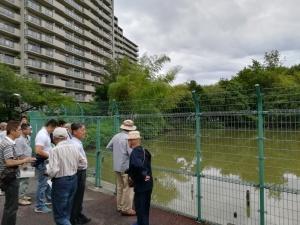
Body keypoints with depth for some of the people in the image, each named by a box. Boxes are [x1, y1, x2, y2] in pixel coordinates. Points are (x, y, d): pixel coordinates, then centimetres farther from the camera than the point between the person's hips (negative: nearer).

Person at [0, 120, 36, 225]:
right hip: (10, 177, -10)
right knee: (11, 207, 0)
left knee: (9, 205, 21)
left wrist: (21, 160, 10)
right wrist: (24, 160, -18)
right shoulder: (8, 144, -20)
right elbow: (9, 162, -27)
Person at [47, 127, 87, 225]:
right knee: (67, 211, 22)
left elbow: (53, 171, -21)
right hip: (73, 179, 6)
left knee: (60, 215, 6)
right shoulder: (75, 147, -1)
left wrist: (47, 170, -1)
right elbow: (83, 163, 5)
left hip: (61, 182, -6)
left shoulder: (55, 150, -18)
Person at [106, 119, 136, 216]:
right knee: (128, 188, 4)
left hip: (117, 166, 8)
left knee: (120, 187, 18)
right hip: (126, 166, -7)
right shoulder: (128, 138, -18)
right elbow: (132, 153, -24)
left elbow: (108, 147, 15)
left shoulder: (116, 136, 4)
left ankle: (120, 206, 29)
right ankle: (126, 209, 11)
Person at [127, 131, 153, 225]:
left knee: (140, 207, 8)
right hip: (148, 184, 9)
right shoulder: (144, 150, 4)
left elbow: (138, 165, -41)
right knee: (144, 206, 24)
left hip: (141, 185, -9)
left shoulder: (134, 153, -22)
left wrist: (143, 175, -26)